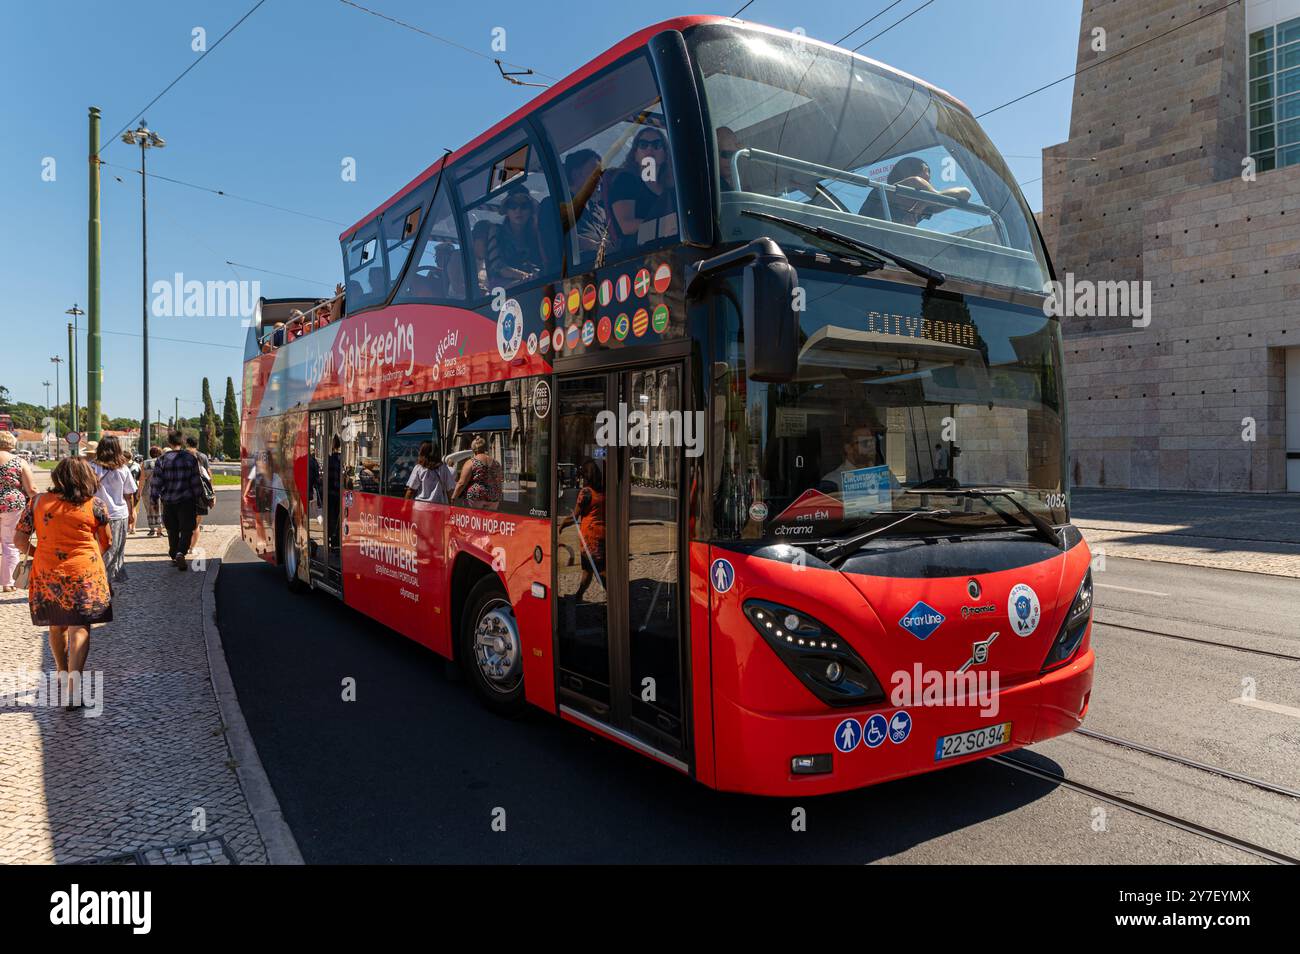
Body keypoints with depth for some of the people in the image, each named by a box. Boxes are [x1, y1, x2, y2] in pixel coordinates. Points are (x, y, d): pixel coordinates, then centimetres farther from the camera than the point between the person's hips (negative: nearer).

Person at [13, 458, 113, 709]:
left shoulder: (37, 502, 1)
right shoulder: (95, 504, -4)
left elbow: (19, 539, 3)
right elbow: (107, 542, 4)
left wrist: (34, 553, 23)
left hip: (46, 573, 3)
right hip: (85, 574, -3)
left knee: (57, 626, 20)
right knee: (80, 627, 0)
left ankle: (63, 676, 36)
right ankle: (74, 679, -14)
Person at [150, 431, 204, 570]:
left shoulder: (162, 460, -4)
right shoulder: (191, 458, -4)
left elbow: (156, 482, -2)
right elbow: (196, 481, -1)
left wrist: (154, 498, 10)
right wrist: (198, 496, 10)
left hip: (168, 501, 2)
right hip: (186, 501, -2)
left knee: (172, 530, 15)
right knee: (187, 529, 1)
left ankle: (174, 555, 23)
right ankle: (180, 552, -20)